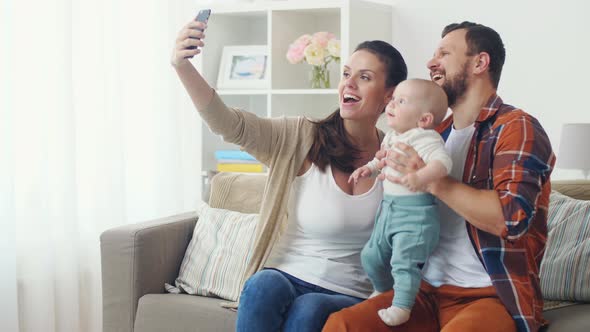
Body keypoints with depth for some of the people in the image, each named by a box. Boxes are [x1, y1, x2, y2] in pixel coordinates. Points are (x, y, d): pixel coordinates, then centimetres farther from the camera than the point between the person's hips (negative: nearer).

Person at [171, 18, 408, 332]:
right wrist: (182, 66, -32)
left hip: (349, 296, 0)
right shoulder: (301, 138, -3)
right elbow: (229, 124, -18)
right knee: (263, 285, -35)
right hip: (286, 279, 0)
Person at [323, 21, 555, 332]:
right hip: (428, 290, 6)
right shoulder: (437, 133, 17)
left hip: (494, 295, -6)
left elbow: (513, 217, -21)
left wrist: (432, 181, -20)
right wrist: (391, 171, 6)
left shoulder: (516, 128, -5)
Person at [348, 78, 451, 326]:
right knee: (371, 255, 17)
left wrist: (421, 176, -48)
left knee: (404, 261, -15)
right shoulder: (391, 137, 12)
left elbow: (442, 161, -33)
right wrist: (369, 168, 18)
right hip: (388, 209, 10)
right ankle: (383, 290, 39)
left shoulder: (424, 138, -17)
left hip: (415, 213, -10)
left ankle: (401, 307, -5)